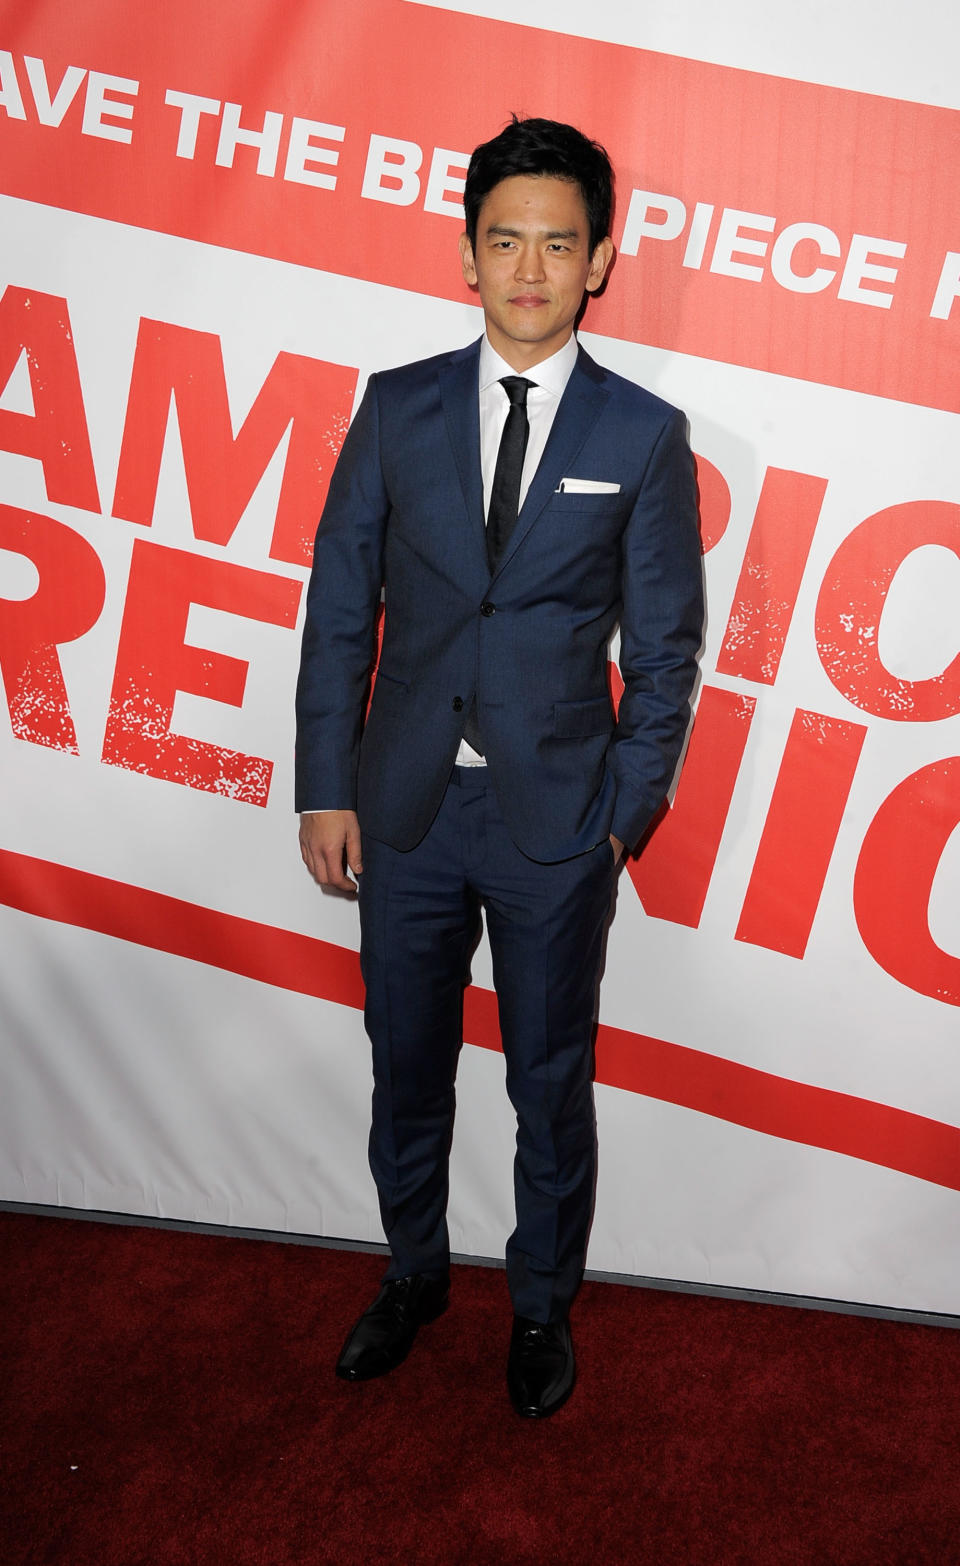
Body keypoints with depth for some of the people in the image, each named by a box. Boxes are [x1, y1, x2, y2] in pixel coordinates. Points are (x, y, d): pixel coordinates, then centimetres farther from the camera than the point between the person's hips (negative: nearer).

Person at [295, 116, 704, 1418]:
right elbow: (340, 609, 2)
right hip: (406, 808, 2)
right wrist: (325, 789, -1)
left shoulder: (645, 436, -4)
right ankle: (414, 1274, 44)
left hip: (558, 821, -2)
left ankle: (543, 1304, 40)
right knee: (407, 1069, 18)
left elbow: (664, 648, -1)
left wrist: (624, 810, -6)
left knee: (551, 1086, 15)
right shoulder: (398, 408, 1)